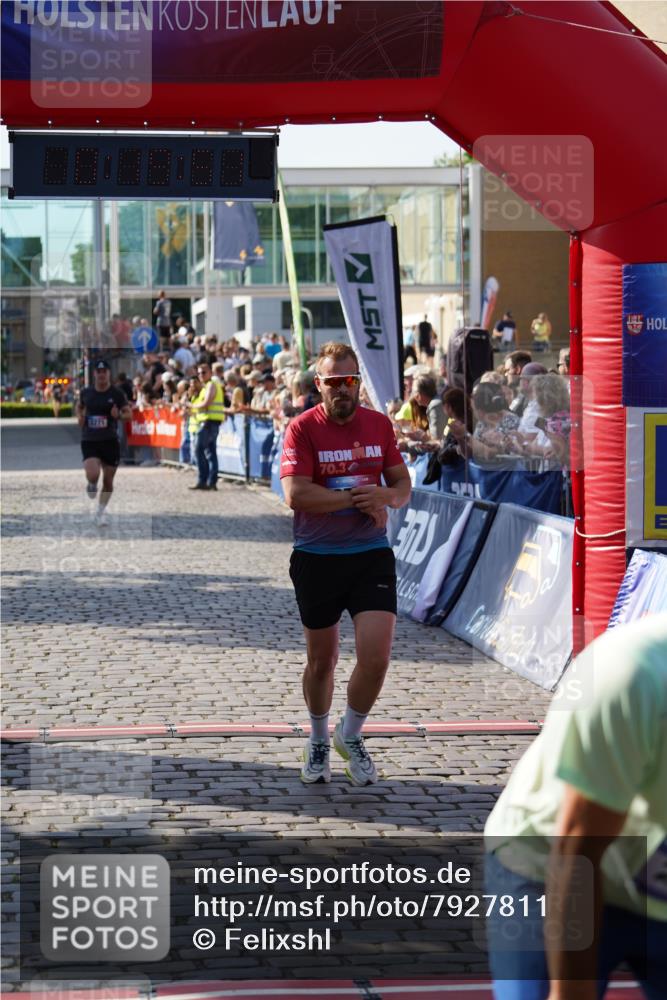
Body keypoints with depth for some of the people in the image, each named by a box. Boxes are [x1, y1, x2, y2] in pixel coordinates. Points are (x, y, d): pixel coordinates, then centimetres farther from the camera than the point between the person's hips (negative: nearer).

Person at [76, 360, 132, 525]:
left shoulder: (117, 393, -4)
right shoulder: (86, 392, 2)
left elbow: (129, 413, 0)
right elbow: (79, 406, 22)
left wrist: (119, 415, -21)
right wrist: (80, 417, 2)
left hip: (110, 441, 0)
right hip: (89, 441, 0)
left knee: (108, 480, 7)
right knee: (93, 476, -21)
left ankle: (100, 511, 29)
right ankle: (91, 487, 17)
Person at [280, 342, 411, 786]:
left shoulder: (380, 425, 5)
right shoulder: (303, 429, -7)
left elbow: (403, 485, 12)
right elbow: (296, 494, -18)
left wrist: (385, 496, -11)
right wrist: (356, 498, -16)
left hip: (372, 555, 2)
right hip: (316, 559, -2)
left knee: (376, 655, -10)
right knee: (322, 661, 10)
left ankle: (351, 736, 15)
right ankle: (318, 741, 35)